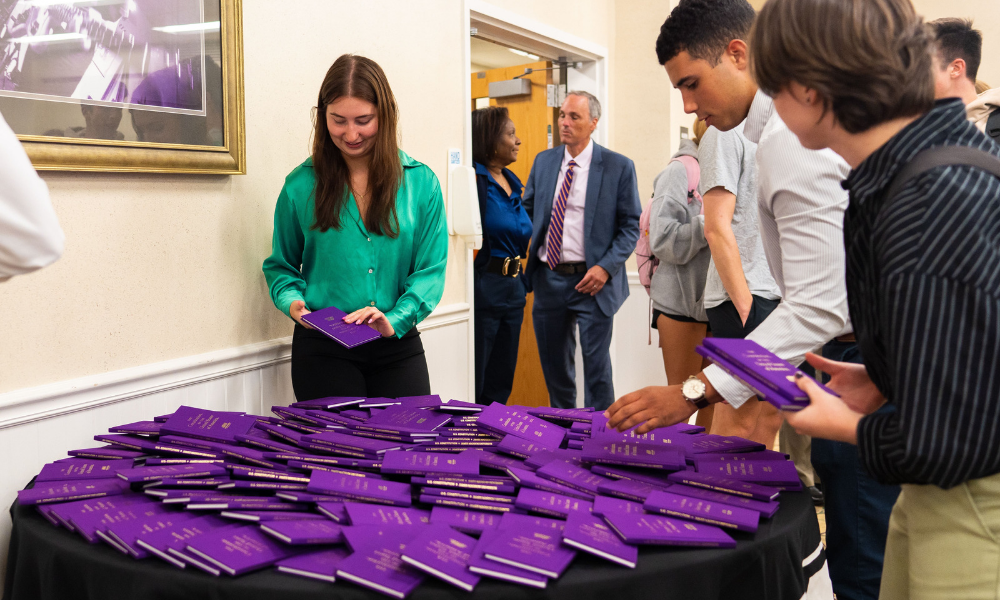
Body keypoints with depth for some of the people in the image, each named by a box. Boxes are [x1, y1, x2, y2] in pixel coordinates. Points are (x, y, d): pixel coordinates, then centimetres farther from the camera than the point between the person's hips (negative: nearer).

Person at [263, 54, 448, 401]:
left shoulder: (421, 182, 1)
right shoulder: (301, 186, 0)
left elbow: (430, 269, -2)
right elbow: (281, 266, 10)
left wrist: (395, 320, -17)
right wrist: (292, 301, -12)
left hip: (398, 348, 1)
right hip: (323, 350, -1)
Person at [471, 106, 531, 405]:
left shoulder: (511, 182, 15)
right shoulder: (473, 179, -13)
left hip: (512, 287, 9)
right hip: (483, 288, -9)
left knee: (500, 386, 15)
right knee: (472, 385, 0)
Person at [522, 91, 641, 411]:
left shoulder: (619, 167, -5)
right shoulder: (543, 161, 8)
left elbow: (630, 226, -5)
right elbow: (528, 211, 16)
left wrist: (606, 267, -17)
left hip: (592, 280, -4)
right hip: (548, 278, 4)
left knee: (596, 367, 4)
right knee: (554, 365, 15)